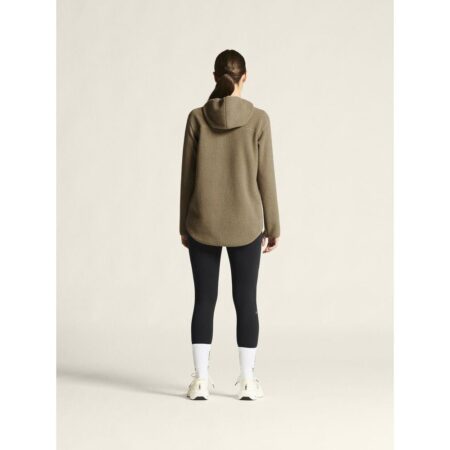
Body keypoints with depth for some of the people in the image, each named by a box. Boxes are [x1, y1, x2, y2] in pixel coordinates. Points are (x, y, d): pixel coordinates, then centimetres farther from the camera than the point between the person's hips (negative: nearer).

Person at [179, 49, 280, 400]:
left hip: (203, 224, 1)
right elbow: (265, 177, -5)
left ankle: (201, 380, 7)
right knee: (246, 301, 8)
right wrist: (272, 226, 3)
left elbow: (188, 175, -1)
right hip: (245, 225, -1)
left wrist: (184, 224, 8)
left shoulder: (197, 118, -4)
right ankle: (247, 381, 11)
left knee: (204, 300, 7)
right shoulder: (258, 119, -7)